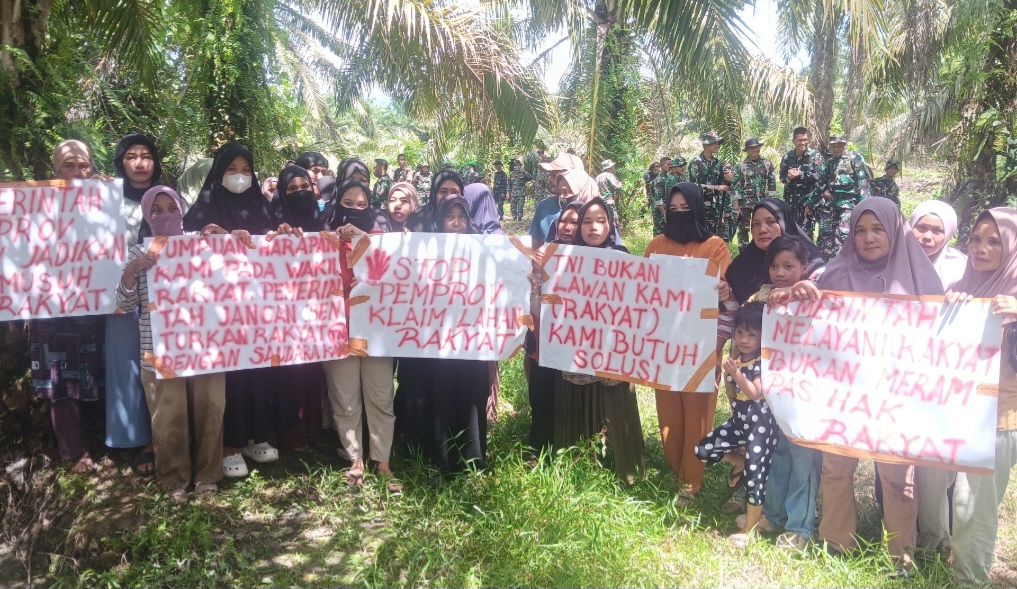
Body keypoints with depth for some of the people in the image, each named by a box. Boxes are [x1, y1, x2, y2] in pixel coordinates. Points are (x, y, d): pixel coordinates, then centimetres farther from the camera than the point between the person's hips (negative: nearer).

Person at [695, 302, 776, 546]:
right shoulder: (736, 357, 5)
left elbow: (756, 393, -25)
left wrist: (737, 374, -33)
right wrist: (728, 373, 2)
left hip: (761, 425, -7)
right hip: (739, 421, 7)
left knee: (755, 474, -4)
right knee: (702, 449, 2)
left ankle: (749, 528, 9)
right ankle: (739, 462, 26)